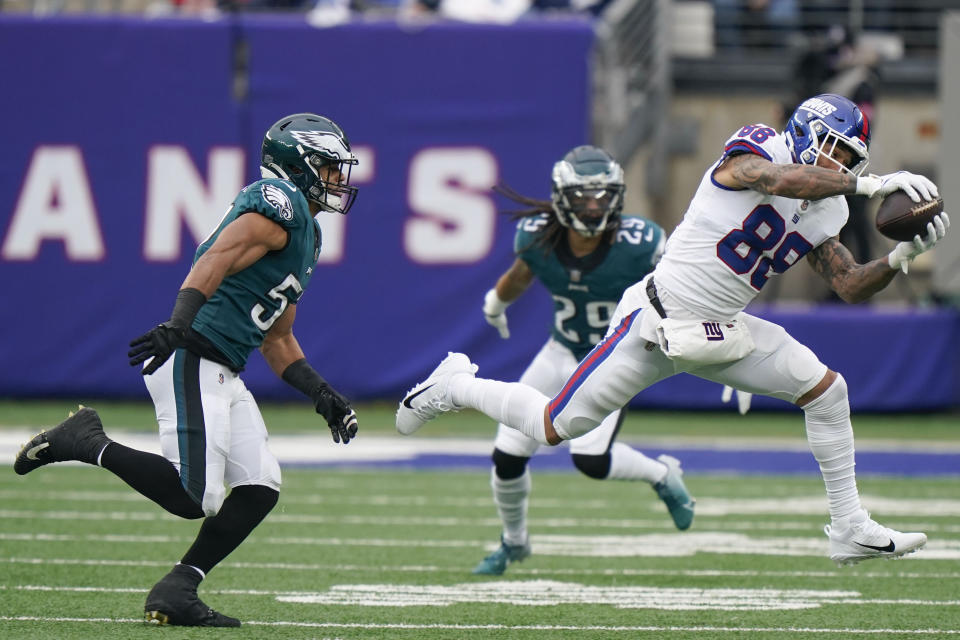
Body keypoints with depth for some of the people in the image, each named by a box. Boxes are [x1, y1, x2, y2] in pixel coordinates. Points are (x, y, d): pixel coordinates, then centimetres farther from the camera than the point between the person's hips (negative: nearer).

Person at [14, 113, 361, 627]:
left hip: (223, 377, 10)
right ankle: (88, 444, -2)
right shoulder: (278, 206, -8)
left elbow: (277, 340, 29)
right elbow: (215, 261, -24)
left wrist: (322, 395, 20)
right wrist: (179, 324, -39)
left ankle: (176, 593, 4)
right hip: (191, 364, -10)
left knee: (260, 489, 1)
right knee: (196, 499, -17)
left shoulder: (306, 236, 24)